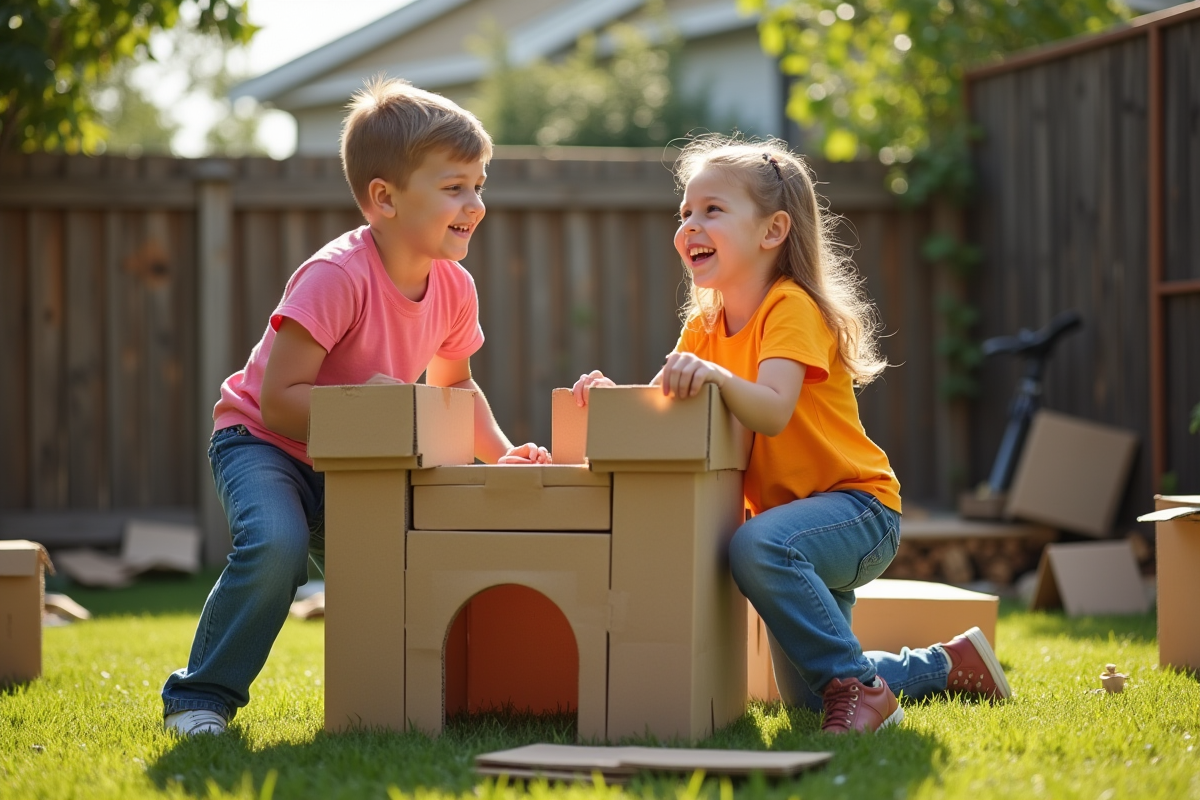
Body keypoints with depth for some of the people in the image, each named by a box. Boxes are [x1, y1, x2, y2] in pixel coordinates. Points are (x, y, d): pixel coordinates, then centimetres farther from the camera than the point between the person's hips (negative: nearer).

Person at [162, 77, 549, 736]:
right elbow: (277, 401, -28)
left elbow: (453, 387, 15)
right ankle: (198, 697, -14)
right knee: (277, 546, -32)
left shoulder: (453, 288, -5)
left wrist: (501, 453, 0)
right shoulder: (336, 276, -29)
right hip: (261, 442, -7)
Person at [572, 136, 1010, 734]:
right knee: (804, 698, 12)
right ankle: (949, 664, 33)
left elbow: (772, 413, -33)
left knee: (758, 545, -40)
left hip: (857, 506, -9)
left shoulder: (791, 308, -18)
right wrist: (613, 396, -23)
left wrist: (717, 377, -51)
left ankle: (858, 686, -26)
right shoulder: (703, 329, 6)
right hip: (789, 514, 9)